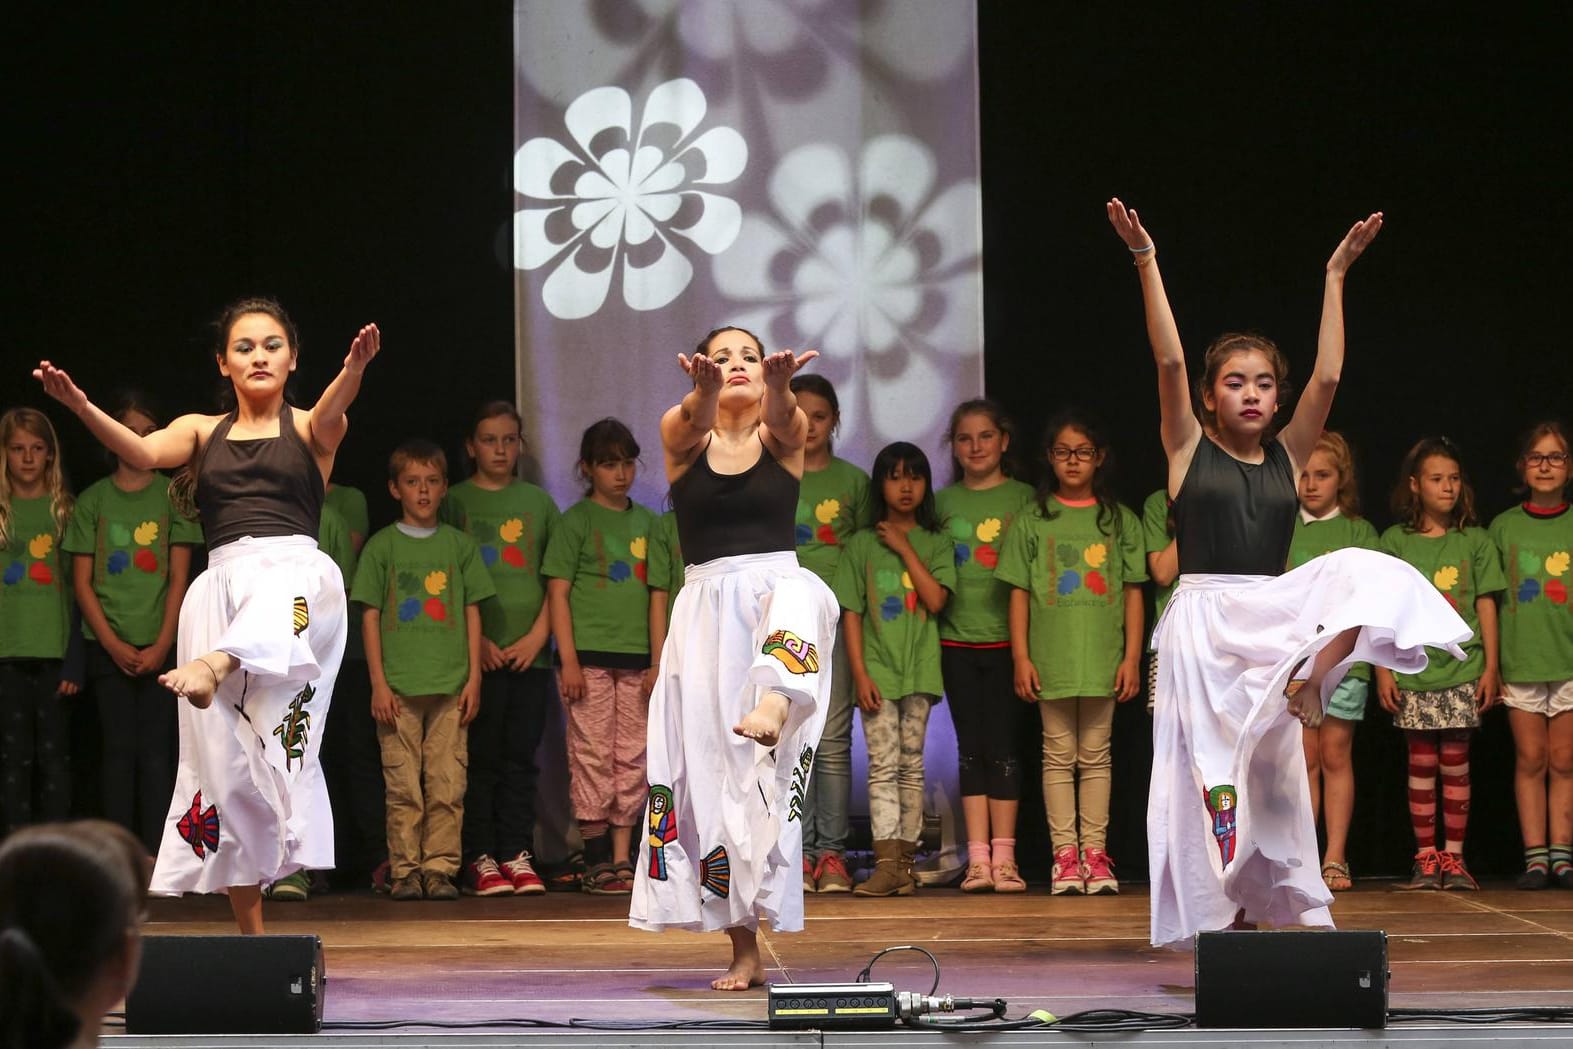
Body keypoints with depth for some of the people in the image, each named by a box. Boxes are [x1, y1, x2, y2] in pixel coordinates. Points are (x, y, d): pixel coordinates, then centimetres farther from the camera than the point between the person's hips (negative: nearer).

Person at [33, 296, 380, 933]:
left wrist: (354, 371, -36)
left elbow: (331, 414, -12)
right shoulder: (202, 431, 19)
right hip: (219, 587, 3)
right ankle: (249, 933, 5)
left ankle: (213, 667, -73)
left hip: (296, 570, -3)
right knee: (224, 758, -3)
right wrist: (80, 407, -19)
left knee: (281, 594, -41)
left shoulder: (309, 427, 13)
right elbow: (142, 452, 0)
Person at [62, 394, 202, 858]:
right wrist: (113, 644, -6)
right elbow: (82, 582, 4)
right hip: (109, 645, 1)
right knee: (119, 749, 0)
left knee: (156, 750, -3)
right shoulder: (92, 501, 6)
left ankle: (155, 855, -2)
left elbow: (179, 579, 2)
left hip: (160, 645, 0)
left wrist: (161, 645, -8)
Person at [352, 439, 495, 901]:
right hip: (398, 685, -1)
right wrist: (378, 682, -3)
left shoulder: (460, 544, 10)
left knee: (447, 785, -2)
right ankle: (405, 870, 5)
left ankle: (440, 868, 4)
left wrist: (474, 677, 5)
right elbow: (370, 616, 4)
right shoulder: (381, 546, 5)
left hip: (451, 685, 1)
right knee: (403, 786, -2)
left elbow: (472, 613, 12)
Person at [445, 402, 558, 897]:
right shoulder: (454, 501, 4)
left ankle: (517, 855, 7)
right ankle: (481, 858, 2)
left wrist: (539, 634, -2)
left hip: (531, 650, 2)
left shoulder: (538, 502, 12)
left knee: (521, 755, 3)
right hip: (476, 652, -2)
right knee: (481, 756, -2)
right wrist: (476, 639, -9)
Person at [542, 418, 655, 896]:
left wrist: (657, 661, 7)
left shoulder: (645, 521, 13)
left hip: (635, 659, 4)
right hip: (588, 655, -4)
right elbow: (558, 592, -4)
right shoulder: (577, 520, 0)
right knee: (593, 757, -4)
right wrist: (568, 660, -11)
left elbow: (655, 595, 14)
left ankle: (624, 858, 9)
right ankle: (597, 861, 1)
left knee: (632, 759, 4)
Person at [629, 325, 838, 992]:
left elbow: (782, 419, -18)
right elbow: (696, 420, -17)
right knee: (712, 775, -2)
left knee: (796, 593, -39)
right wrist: (704, 390, -42)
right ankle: (744, 950, 7)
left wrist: (779, 384, -43)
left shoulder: (784, 433, 7)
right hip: (706, 607, 2)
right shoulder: (681, 432, 7)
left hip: (777, 583, -2)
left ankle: (773, 705, -72)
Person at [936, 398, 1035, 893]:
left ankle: (1003, 858, 1)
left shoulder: (1024, 499, 2)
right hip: (956, 640, 2)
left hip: (1006, 638, -2)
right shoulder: (942, 501, 9)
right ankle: (978, 858, 4)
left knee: (1002, 746, -2)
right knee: (970, 748, 3)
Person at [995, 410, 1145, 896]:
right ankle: (1065, 854, 5)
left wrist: (1131, 657, 0)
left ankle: (1095, 853, 8)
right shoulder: (1032, 522, 5)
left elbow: (1133, 593, 6)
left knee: (1095, 755, 5)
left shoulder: (1121, 521, 7)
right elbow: (1019, 594, 4)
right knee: (1059, 755, 2)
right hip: (1051, 660, 0)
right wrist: (1021, 658, -3)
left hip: (1104, 659, 0)